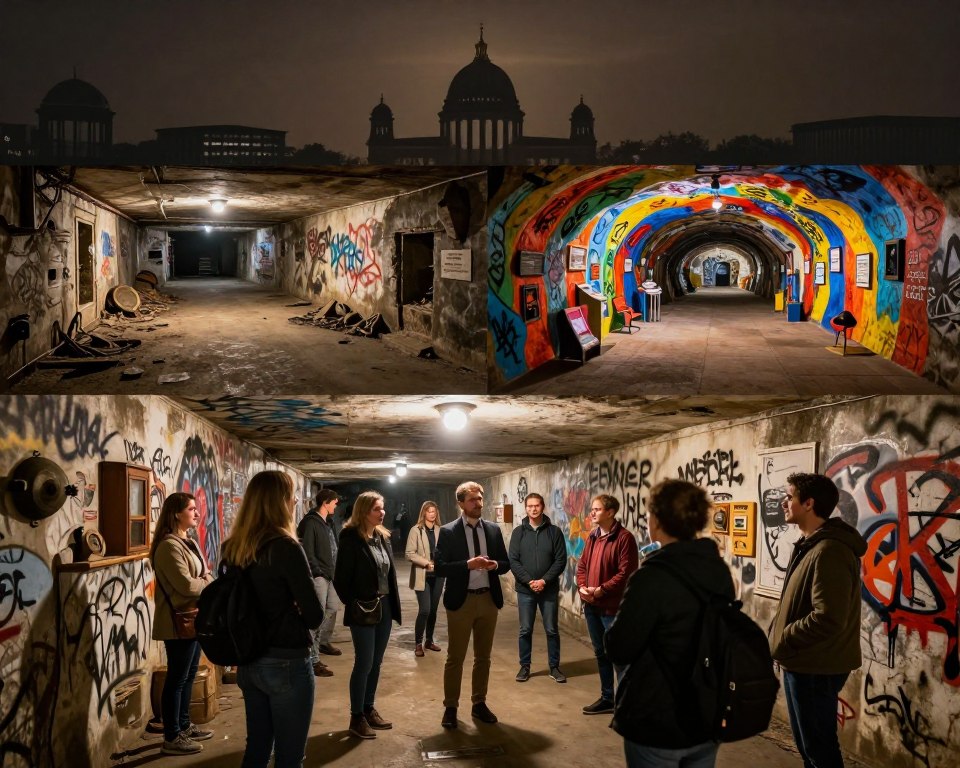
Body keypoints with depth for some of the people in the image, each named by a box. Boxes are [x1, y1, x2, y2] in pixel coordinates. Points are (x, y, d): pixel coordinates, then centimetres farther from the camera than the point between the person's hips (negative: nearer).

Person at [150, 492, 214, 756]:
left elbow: (201, 576, 16)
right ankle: (172, 738, 6)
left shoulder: (188, 542, 13)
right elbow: (186, 585, -24)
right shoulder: (169, 546, -19)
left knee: (188, 675, 18)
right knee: (177, 678, -2)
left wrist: (206, 580, -6)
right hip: (178, 622, -10)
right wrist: (209, 583, -7)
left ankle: (184, 726, 30)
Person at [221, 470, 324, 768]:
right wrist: (294, 621, 4)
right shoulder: (285, 547, -18)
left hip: (248, 662, 7)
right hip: (286, 663, -7)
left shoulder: (233, 548, 1)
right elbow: (315, 615, -15)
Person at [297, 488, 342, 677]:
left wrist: (334, 569, 10)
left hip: (330, 574, 10)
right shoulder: (311, 523, -15)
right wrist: (317, 571, -19)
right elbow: (307, 551, -20)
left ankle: (323, 642, 43)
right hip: (318, 575, -10)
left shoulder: (328, 522, 14)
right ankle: (313, 660, -12)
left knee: (333, 608, 23)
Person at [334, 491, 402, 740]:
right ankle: (357, 718, 7)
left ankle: (369, 710, 24)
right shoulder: (351, 538, -13)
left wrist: (393, 604, 7)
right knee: (364, 663, -3)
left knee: (376, 663, 13)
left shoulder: (383, 537, 9)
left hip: (384, 607, 7)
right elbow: (340, 578, -13)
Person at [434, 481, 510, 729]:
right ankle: (450, 707, 11)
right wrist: (468, 564, -23)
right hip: (461, 601, -4)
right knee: (455, 657, 3)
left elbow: (506, 564, 10)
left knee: (483, 656, 13)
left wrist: (495, 565, -13)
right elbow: (440, 568, -12)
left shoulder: (494, 530, 6)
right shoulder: (448, 532, -7)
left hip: (488, 599, 4)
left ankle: (479, 704, 24)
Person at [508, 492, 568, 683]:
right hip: (525, 590, 1)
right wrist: (529, 581, -15)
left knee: (552, 630, 6)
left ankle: (554, 667, 17)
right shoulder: (519, 532, 2)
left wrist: (544, 580, -14)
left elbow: (561, 560, -5)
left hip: (549, 590, 0)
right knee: (525, 630, 7)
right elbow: (513, 561, -3)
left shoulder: (554, 531, -1)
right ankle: (525, 666, 18)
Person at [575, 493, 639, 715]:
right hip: (591, 605, 8)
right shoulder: (592, 537, 14)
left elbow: (626, 572, -18)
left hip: (612, 606, -8)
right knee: (601, 653, 16)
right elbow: (582, 565, 16)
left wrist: (601, 590, -20)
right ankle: (607, 698, 27)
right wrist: (582, 587, -3)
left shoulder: (624, 537, -12)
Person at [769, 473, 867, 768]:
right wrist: (778, 635, 5)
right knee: (807, 743, 21)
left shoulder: (829, 551, -23)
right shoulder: (810, 545, 12)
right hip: (803, 663, 10)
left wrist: (781, 642, -18)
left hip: (816, 669, -10)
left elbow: (828, 619, -30)